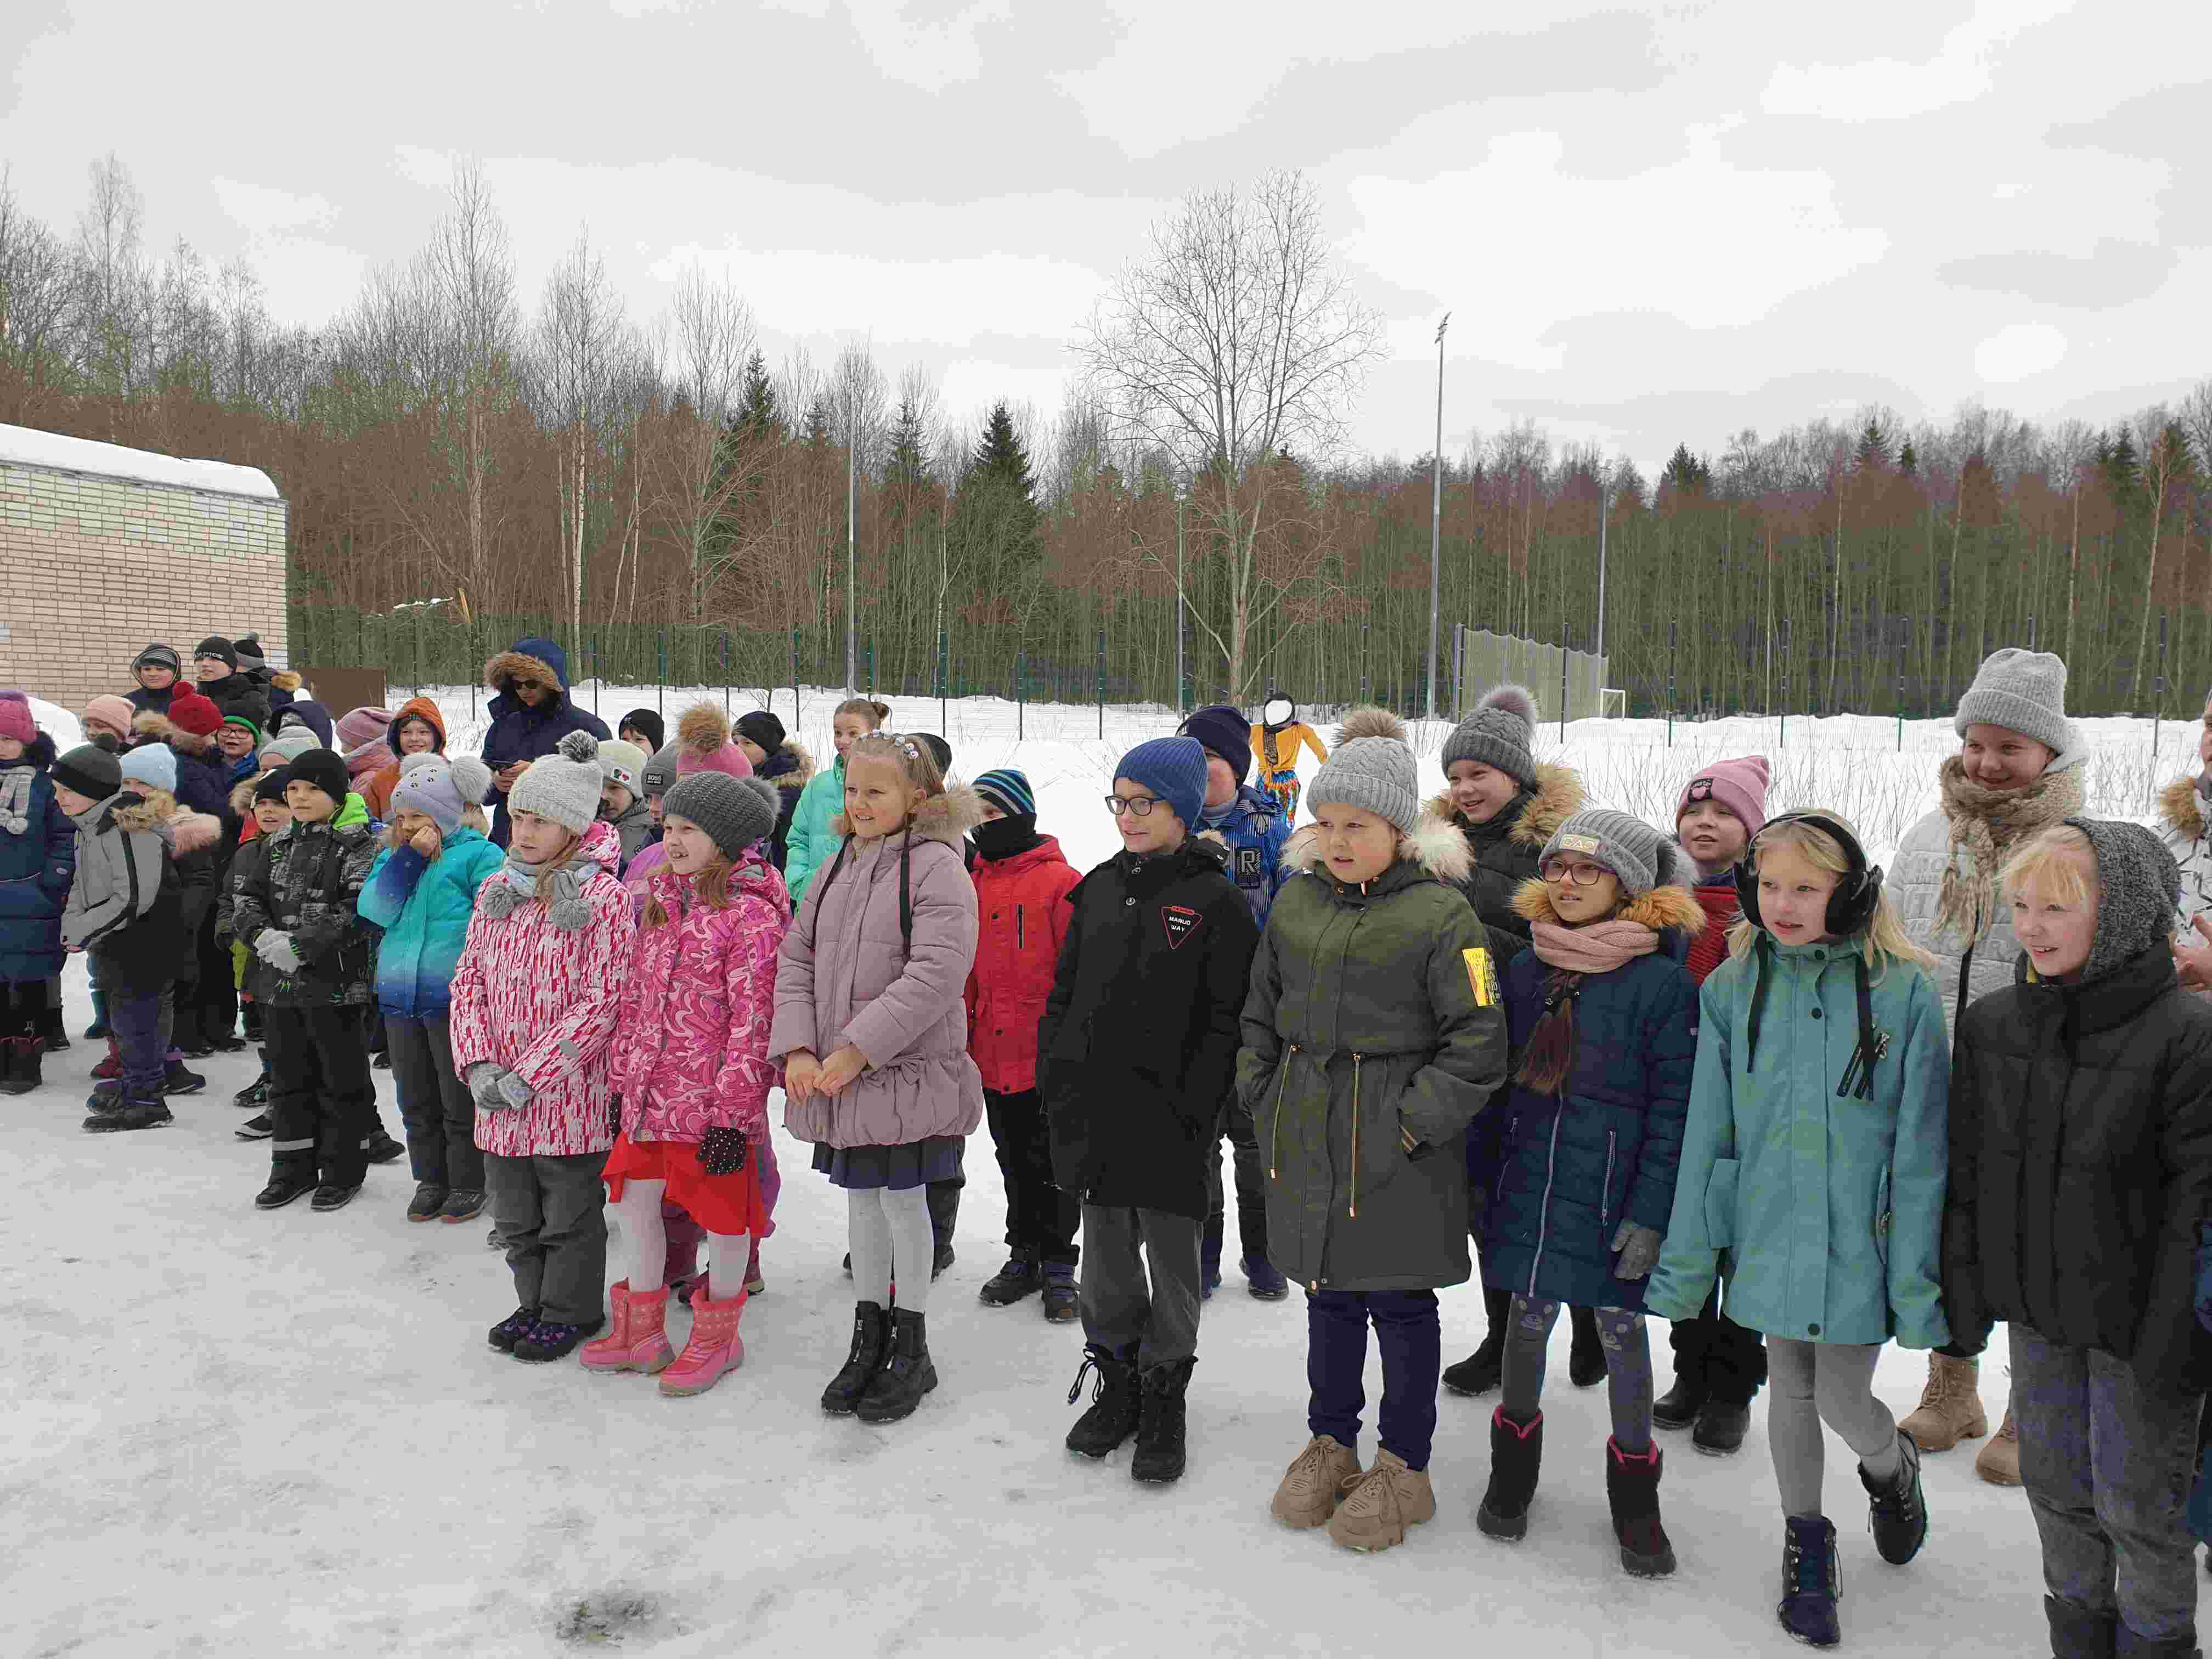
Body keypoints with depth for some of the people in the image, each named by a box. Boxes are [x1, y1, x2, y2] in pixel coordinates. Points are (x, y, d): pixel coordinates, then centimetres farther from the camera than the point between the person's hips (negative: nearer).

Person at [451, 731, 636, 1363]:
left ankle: (570, 1311, 27)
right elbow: (469, 979, 7)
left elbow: (602, 1000, -17)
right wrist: (479, 1063, -7)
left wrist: (530, 1074, -18)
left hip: (571, 1093, -6)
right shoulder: (496, 891, 7)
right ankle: (535, 1303, 37)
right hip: (499, 1097, 6)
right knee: (515, 1214, 19)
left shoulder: (604, 897, -14)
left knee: (570, 1213, 9)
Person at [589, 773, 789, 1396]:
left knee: (724, 1212, 8)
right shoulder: (663, 900, 10)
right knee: (634, 1199, 15)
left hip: (713, 1099, -8)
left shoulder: (752, 913, -15)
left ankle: (716, 1336, 27)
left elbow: (752, 1021, -17)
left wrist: (732, 1113, -18)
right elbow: (636, 995, 15)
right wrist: (623, 1078, 14)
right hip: (651, 1090, 8)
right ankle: (642, 1333, 33)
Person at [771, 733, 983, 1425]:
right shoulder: (838, 866, 10)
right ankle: (869, 1338, 30)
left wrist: (859, 1049, -21)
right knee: (861, 1200, 15)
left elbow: (937, 972, -21)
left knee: (904, 1200, 4)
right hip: (834, 1075, 6)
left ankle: (911, 1348, 21)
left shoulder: (937, 867, -12)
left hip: (909, 1073, -6)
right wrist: (798, 1047, -5)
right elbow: (796, 956, 9)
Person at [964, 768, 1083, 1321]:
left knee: (1052, 1162, 5)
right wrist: (960, 1031, 14)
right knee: (1014, 1162, 17)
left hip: (1048, 1057, -6)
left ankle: (1058, 1264, 19)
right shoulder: (971, 880, 9)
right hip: (991, 1055, 6)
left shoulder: (1060, 882, -11)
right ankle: (1024, 1255, 30)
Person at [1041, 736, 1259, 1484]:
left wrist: (1192, 1108, -17)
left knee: (1171, 1262, 7)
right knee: (1106, 1255, 15)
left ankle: (1164, 1401, 23)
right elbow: (1063, 993, 14)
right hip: (1093, 1113, 5)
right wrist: (1055, 1081, 6)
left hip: (1169, 1121, -5)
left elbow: (1227, 1019, -11)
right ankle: (1116, 1386, 32)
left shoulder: (1216, 901, -8)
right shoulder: (1100, 889, 10)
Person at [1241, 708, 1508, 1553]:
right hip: (1306, 1142, 5)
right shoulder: (1297, 900, 5)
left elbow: (1478, 1041, -13)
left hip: (1397, 1155, -5)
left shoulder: (1439, 913, -12)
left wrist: (1412, 1123, -15)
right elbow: (1261, 1012, 15)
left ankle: (1404, 1467, 26)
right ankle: (1330, 1445, 35)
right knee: (1329, 1291, 18)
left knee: (1400, 1300, 9)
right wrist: (1265, 1099, 7)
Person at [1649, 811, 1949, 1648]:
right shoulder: (1733, 989, -3)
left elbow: (1920, 1148, -8)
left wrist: (1917, 1280, -9)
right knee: (1790, 1391, 15)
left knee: (1842, 1401, 3)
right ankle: (1806, 1543, 38)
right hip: (1767, 1237, 3)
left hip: (1857, 1244, -2)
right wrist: (1684, 1261, 1)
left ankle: (1891, 1467, 40)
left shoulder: (1904, 991, -11)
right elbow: (1706, 1133, 1)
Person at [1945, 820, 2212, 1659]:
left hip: (2137, 1318, -5)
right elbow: (1966, 1174, 6)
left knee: (2138, 1502, 10)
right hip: (2036, 1311, 5)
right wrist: (1964, 1293, 5)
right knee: (2056, 1486, 19)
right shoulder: (1989, 1024, -1)